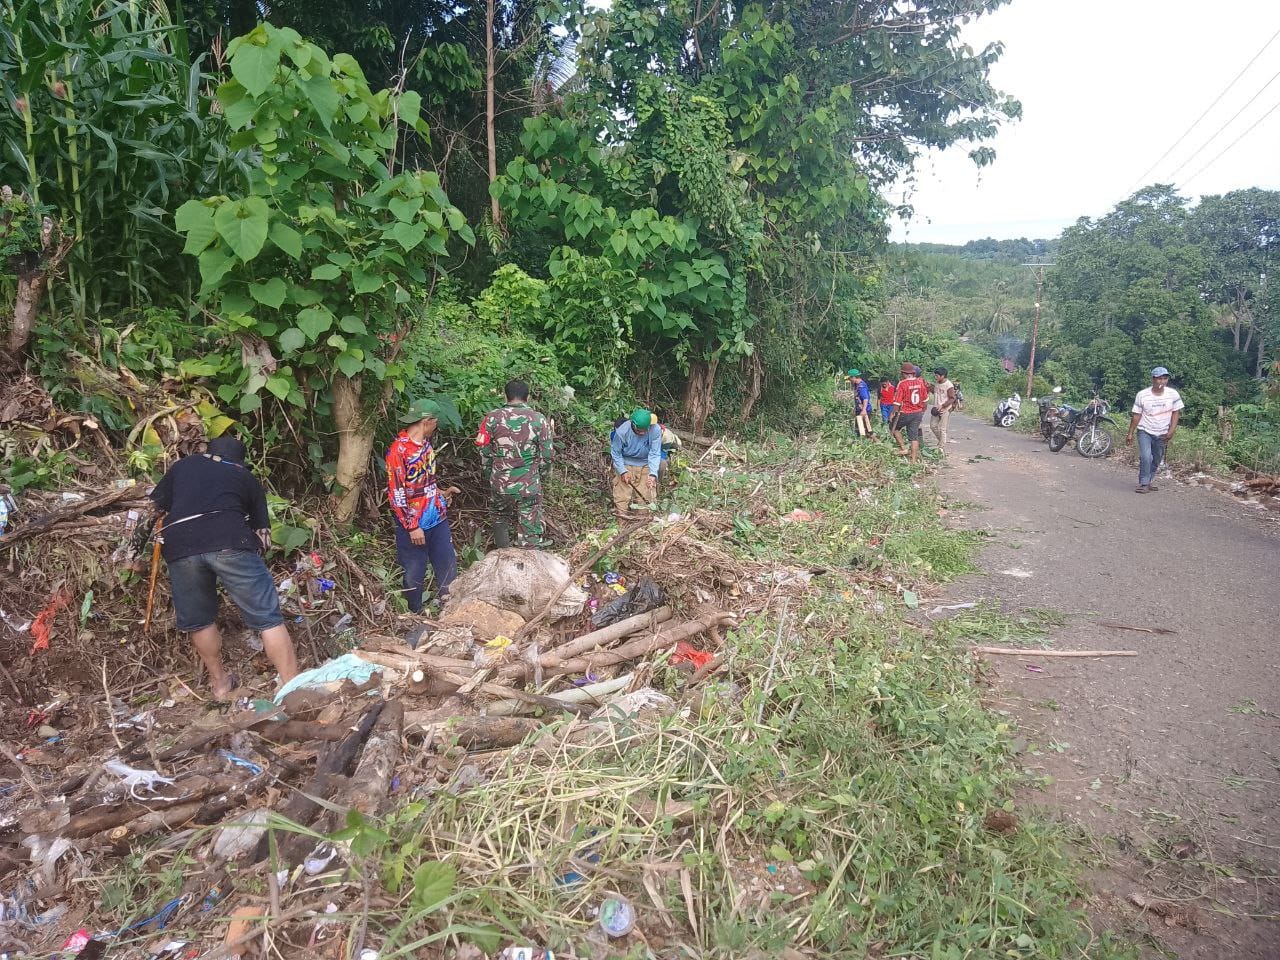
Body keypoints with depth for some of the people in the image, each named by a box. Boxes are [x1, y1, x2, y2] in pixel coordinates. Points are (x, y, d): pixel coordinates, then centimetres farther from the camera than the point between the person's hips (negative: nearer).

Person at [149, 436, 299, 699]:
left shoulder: (183, 465, 32)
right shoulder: (247, 477, 27)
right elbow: (262, 533, 24)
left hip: (179, 546, 2)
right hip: (229, 541, -2)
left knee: (198, 620, 22)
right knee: (267, 617, 3)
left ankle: (220, 683, 35)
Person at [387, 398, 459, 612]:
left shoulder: (426, 444, 4)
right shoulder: (398, 450, -19)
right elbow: (396, 494, -18)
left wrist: (441, 492, 13)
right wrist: (412, 527, -17)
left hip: (438, 517, 7)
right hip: (415, 523, -7)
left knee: (448, 564, 14)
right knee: (414, 573, 9)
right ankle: (416, 615, 27)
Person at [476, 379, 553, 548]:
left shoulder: (492, 418, -5)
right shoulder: (539, 420, -6)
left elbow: (484, 453, 0)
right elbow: (546, 457, -4)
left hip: (499, 484, 2)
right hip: (529, 486, -2)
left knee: (500, 519, 27)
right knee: (530, 534, 7)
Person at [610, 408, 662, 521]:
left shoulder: (655, 430, -22)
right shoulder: (622, 431, -24)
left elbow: (654, 454, -17)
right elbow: (615, 452, -10)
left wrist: (652, 474, -28)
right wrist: (623, 471, -18)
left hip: (645, 465, 1)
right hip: (625, 464, -1)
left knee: (647, 498, -2)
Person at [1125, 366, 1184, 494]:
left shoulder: (1173, 394, -7)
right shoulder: (1142, 395, -12)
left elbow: (1176, 413, 1)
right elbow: (1136, 415, -4)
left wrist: (1171, 431, -10)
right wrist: (1130, 433, -3)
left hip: (1162, 434, 3)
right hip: (1145, 431, -3)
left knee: (1156, 461, 12)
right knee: (1146, 458, -19)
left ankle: (1148, 482, 28)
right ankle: (1144, 484, -11)